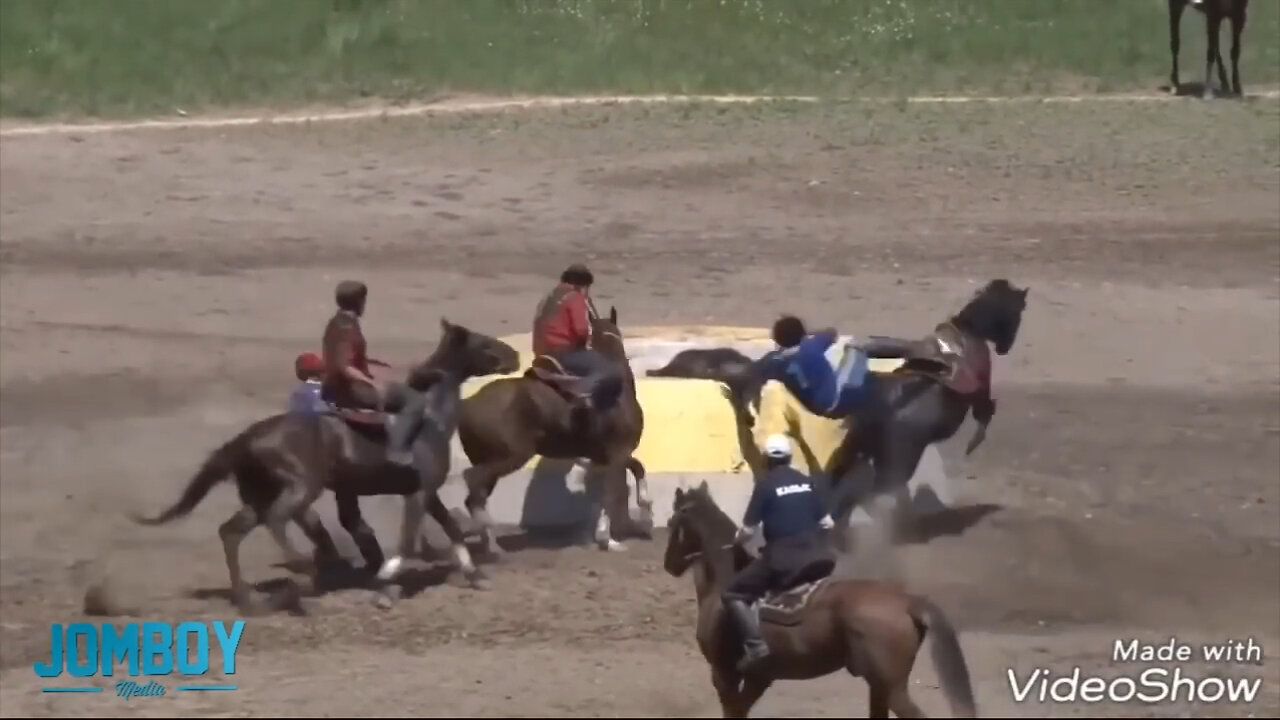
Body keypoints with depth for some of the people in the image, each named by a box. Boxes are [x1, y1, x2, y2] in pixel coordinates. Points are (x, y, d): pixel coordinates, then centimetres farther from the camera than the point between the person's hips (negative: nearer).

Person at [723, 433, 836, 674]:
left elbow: (748, 530, -4)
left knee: (733, 595, 3)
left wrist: (736, 539, 17)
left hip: (782, 558, -5)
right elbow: (827, 523, 11)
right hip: (816, 556, 5)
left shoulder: (765, 485, -4)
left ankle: (755, 645, -18)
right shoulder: (807, 482, 11)